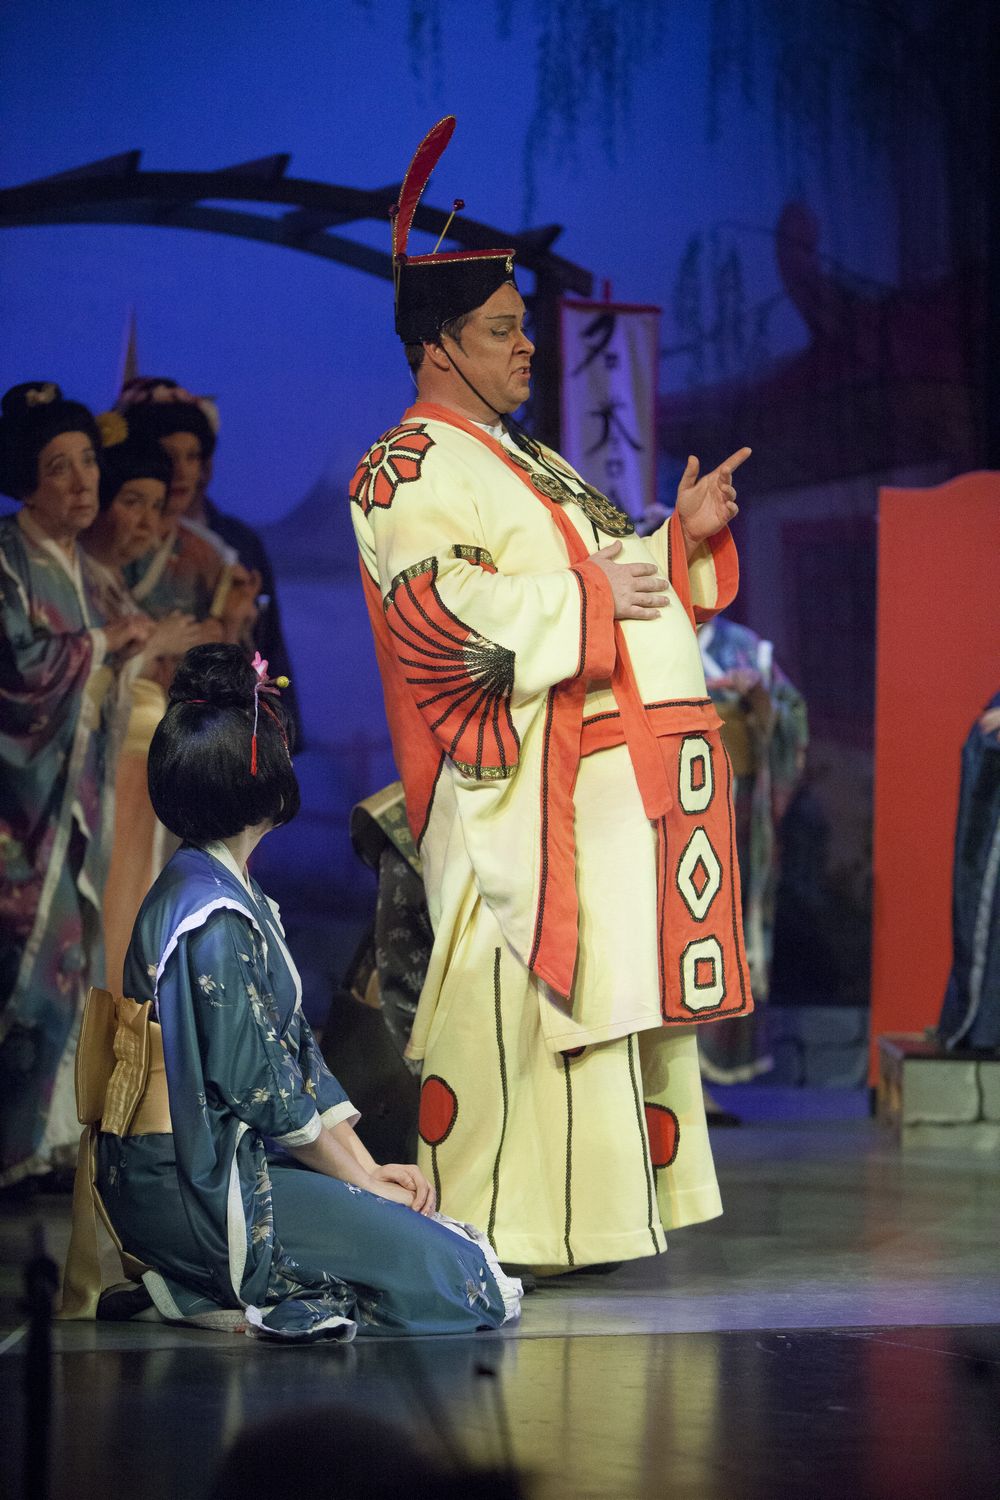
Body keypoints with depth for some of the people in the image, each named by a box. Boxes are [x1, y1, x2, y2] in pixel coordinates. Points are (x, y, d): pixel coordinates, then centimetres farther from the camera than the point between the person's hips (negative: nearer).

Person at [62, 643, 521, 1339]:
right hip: (193, 1191, -10)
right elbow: (259, 1088, -17)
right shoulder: (215, 919, -18)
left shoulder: (235, 894, 14)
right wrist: (363, 1180, -5)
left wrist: (367, 1166, 7)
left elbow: (296, 1048, 14)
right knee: (451, 1274, -13)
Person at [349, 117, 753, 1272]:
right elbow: (435, 605, -21)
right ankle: (488, 1225, -6)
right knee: (513, 1004, -11)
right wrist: (589, 596, -18)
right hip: (523, 791, -10)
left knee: (620, 994, 9)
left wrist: (682, 540, 10)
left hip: (617, 785, 10)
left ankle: (590, 1213, 15)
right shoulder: (412, 470, -6)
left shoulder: (531, 467, 25)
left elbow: (623, 582, 29)